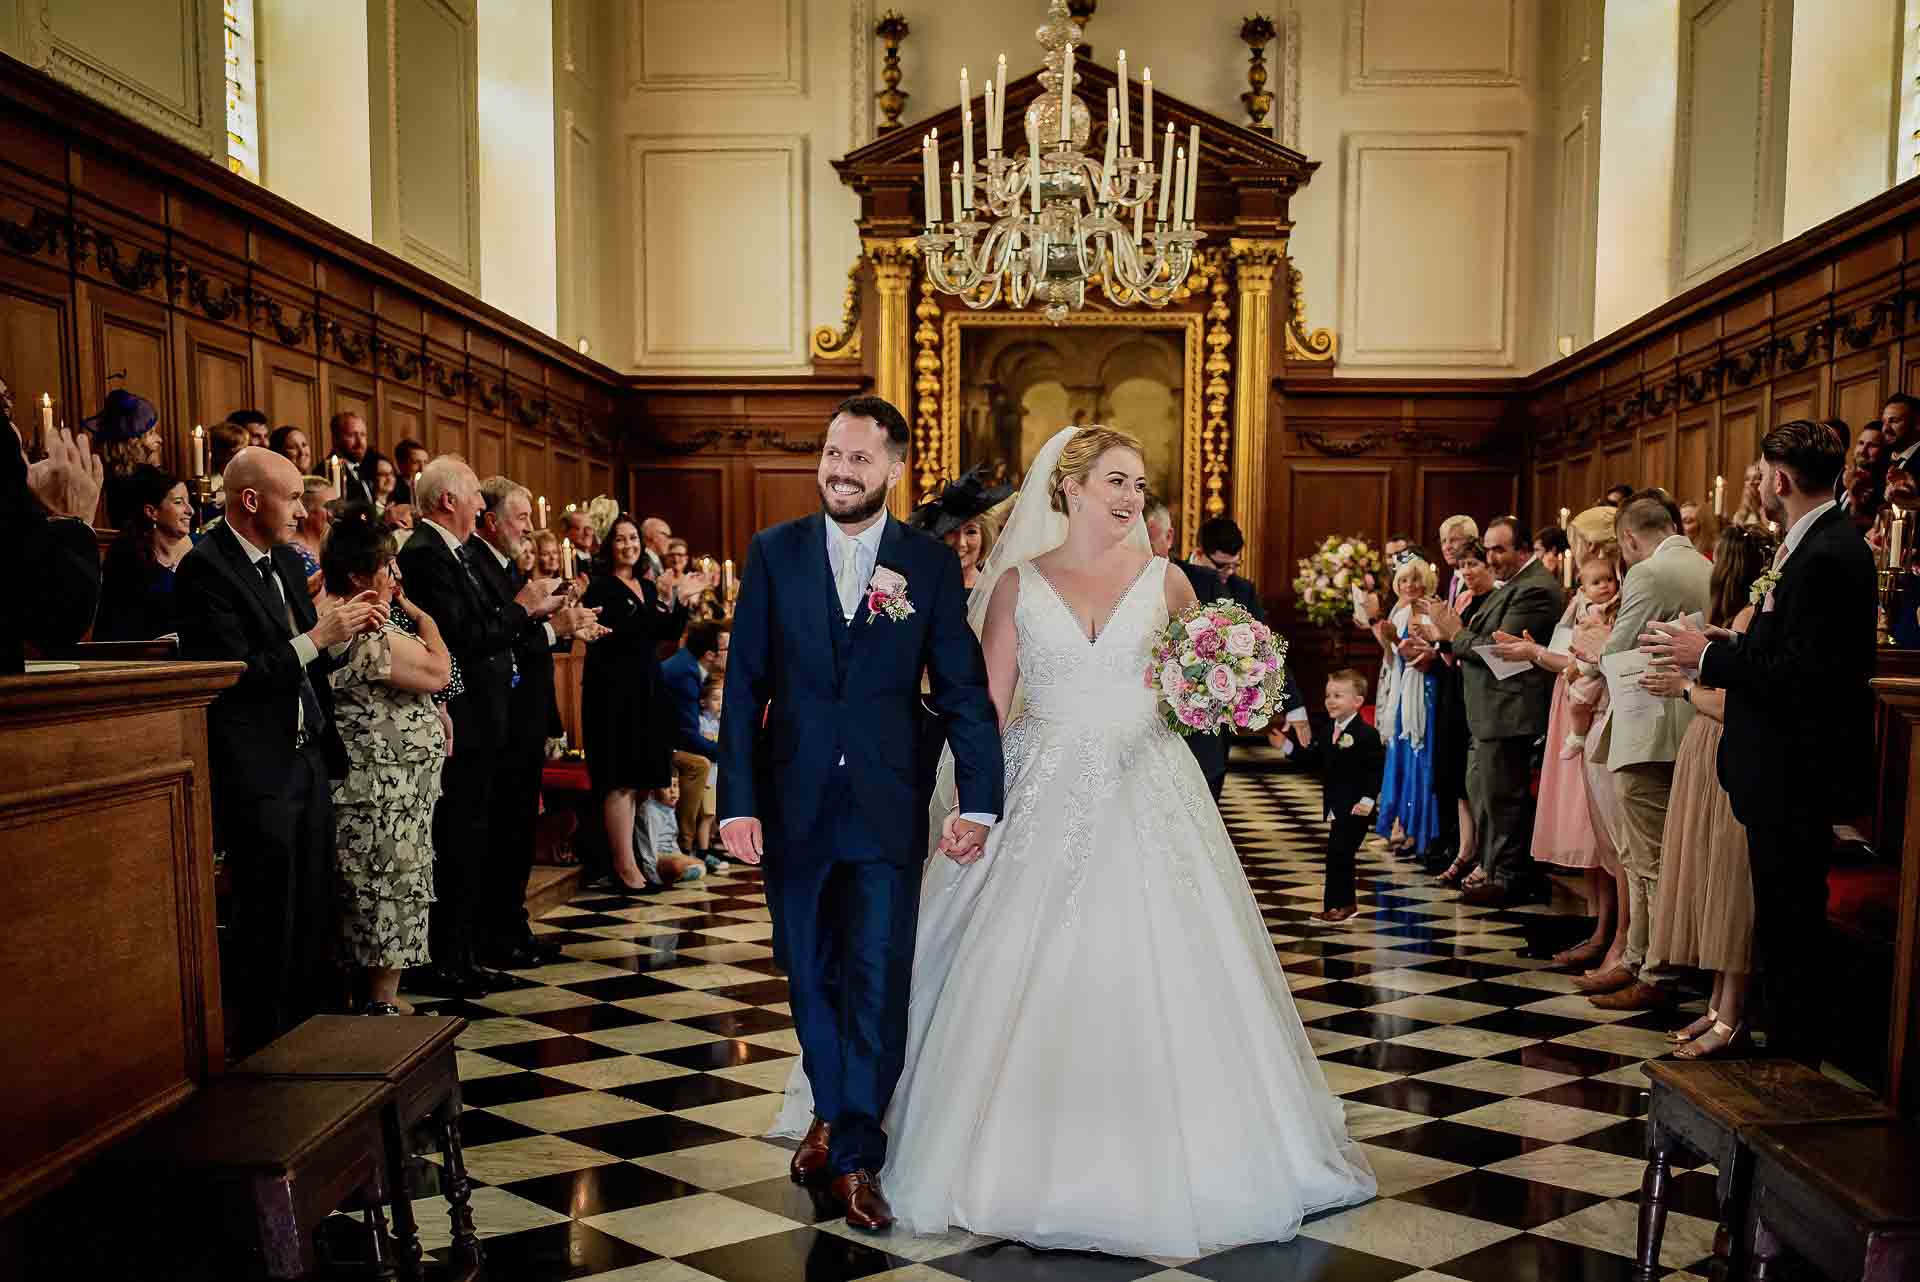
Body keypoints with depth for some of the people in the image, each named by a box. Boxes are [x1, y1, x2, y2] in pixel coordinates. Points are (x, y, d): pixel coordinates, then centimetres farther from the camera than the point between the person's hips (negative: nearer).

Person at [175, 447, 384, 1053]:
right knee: (269, 926, 3)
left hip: (309, 760, 8)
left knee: (315, 918, 13)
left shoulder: (285, 560, 12)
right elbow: (237, 674, -20)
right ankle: (261, 1051, 18)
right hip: (258, 771, -8)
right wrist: (317, 637, -19)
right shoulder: (205, 567, -13)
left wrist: (345, 628, -2)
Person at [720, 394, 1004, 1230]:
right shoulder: (774, 552, 1)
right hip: (793, 806, 2)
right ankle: (831, 1112, 38)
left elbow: (962, 689, -3)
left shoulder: (931, 563, -1)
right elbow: (744, 685, 0)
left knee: (876, 981, 0)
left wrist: (978, 801, -10)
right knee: (810, 975, 15)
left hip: (885, 808, -1)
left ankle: (855, 1155, 17)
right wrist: (738, 801, -6)